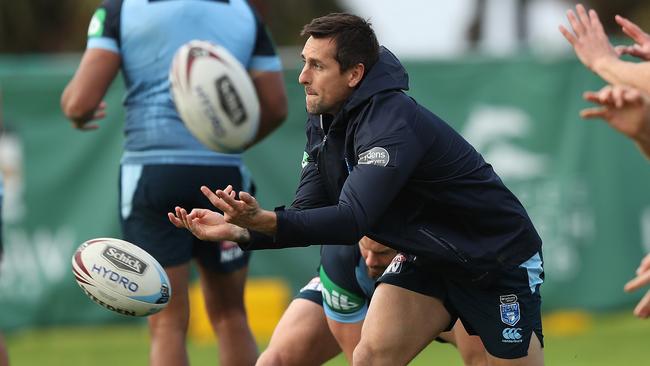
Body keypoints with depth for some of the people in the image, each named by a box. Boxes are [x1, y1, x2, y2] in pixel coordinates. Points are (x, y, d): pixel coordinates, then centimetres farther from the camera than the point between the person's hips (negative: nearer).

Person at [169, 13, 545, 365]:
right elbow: (309, 214, -8)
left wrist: (266, 220, -54)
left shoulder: (393, 124, -31)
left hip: (501, 260, -7)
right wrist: (242, 230, -27)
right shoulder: (324, 122, -5)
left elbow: (354, 220, -41)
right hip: (427, 258, 7)